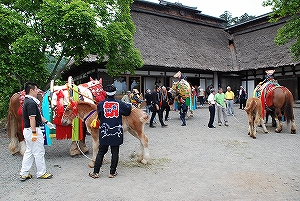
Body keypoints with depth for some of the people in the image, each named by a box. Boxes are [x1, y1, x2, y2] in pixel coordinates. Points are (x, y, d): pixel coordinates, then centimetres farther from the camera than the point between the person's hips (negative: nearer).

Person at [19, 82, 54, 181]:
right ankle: (41, 173, 13)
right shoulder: (31, 102, -19)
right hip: (33, 130, -11)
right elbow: (32, 118, -23)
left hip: (27, 130, 11)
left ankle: (24, 174, 23)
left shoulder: (28, 101, 14)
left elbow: (37, 115, 22)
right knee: (39, 152, 1)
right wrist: (34, 133, -23)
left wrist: (46, 122, 25)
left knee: (29, 152, 17)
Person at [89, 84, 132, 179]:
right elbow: (128, 111, 12)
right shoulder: (120, 104, -4)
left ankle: (96, 172, 18)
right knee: (115, 152, 10)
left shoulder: (101, 104, -5)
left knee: (101, 152, 13)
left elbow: (99, 117, 5)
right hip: (116, 132, 0)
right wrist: (130, 105, 33)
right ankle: (112, 172, 17)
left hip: (104, 132, 1)